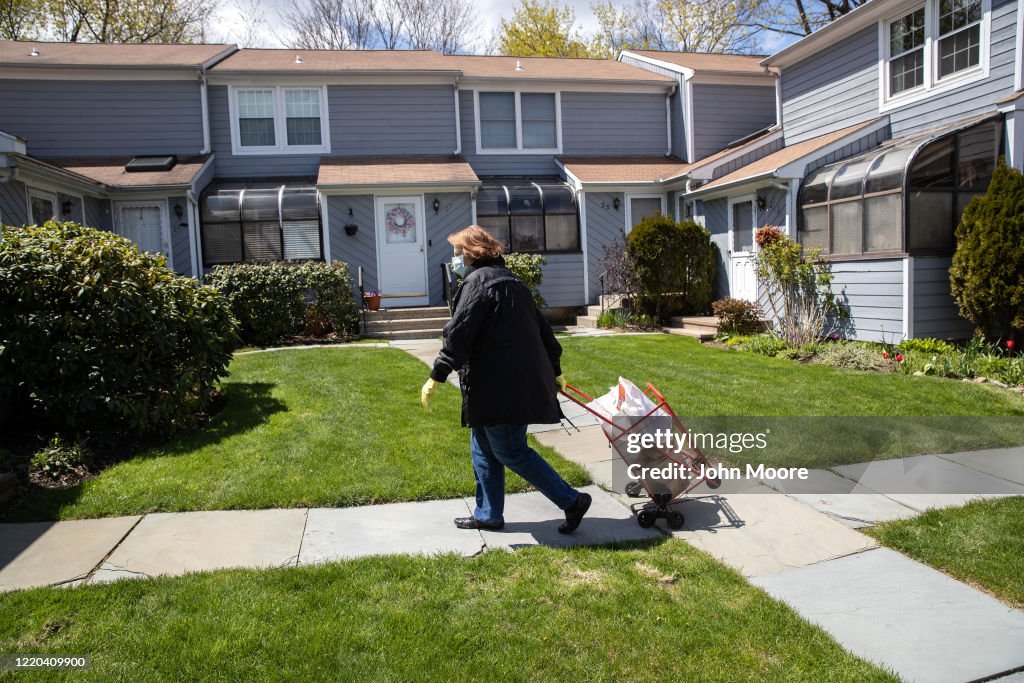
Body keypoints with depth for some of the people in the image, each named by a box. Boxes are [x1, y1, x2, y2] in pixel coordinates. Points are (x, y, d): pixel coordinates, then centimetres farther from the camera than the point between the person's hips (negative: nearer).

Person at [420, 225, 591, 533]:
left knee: (510, 451, -2)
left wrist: (437, 376, -17)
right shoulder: (511, 280, 19)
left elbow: (459, 334, -19)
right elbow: (542, 329, 23)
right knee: (484, 448, 17)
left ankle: (571, 501, 2)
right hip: (525, 379, 10)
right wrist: (554, 370, 31)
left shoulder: (478, 281, -9)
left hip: (500, 386, -10)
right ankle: (488, 514, 25)